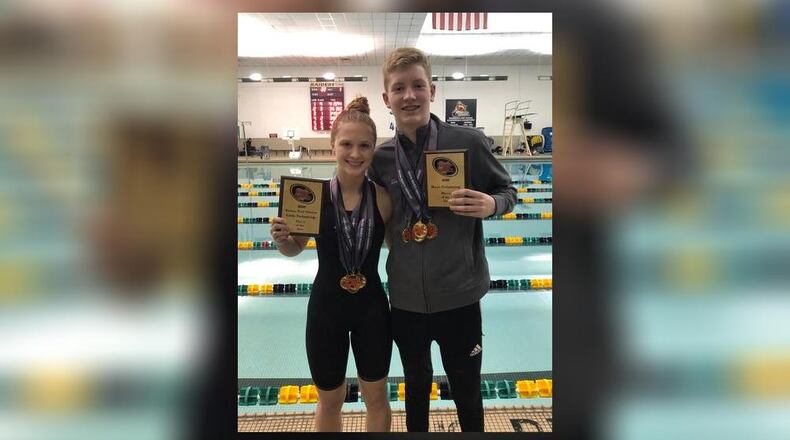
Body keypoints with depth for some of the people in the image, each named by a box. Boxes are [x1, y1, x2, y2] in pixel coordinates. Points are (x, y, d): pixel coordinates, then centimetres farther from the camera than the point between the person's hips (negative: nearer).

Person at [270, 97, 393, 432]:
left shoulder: (383, 198, -12)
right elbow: (295, 248, 1)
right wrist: (280, 238, -18)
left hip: (372, 307, 1)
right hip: (326, 309, 0)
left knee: (377, 398, 20)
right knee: (330, 401, 20)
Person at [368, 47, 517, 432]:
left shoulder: (468, 142, -12)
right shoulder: (381, 158, -3)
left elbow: (507, 192, -1)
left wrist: (490, 205, -23)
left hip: (458, 295, -3)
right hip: (405, 297, 3)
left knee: (466, 391, 16)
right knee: (416, 386, 24)